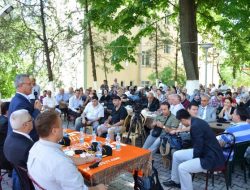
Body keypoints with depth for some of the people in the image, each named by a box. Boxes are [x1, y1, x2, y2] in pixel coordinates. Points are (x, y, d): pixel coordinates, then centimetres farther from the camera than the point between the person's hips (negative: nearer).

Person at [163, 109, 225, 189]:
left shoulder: (196, 126, -28)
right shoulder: (196, 120, 2)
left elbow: (198, 149, -25)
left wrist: (193, 160, -7)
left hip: (211, 157, -10)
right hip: (205, 151, 10)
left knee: (182, 168, -24)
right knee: (176, 155, 12)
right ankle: (175, 181, 30)